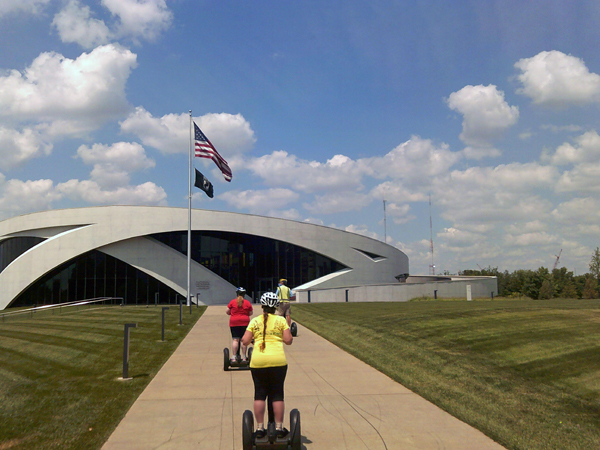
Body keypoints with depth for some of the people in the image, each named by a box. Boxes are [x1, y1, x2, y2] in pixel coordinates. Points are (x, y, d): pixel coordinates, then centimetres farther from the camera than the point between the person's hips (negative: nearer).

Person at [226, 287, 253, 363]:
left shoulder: (232, 302, 0)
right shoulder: (247, 303, 3)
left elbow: (227, 312, 4)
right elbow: (250, 313, 8)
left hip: (234, 322, 0)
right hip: (245, 322, 0)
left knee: (235, 340, -1)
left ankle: (234, 358, -5)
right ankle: (244, 358, 7)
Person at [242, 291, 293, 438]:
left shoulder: (255, 321, 7)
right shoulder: (281, 320, 4)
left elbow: (245, 341, 2)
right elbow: (288, 340, -2)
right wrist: (289, 334, 19)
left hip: (258, 361, 1)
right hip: (278, 360, -1)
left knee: (260, 394, 10)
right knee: (277, 394, 8)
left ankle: (260, 428, 14)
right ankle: (279, 427, 13)